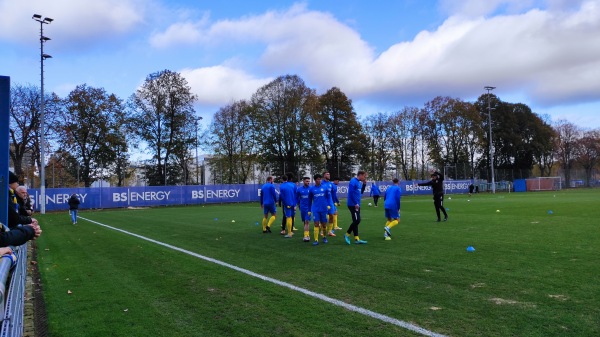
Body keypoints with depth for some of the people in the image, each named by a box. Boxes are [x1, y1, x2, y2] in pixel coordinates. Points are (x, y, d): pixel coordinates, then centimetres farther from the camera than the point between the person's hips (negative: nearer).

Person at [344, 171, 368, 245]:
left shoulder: (359, 182, 15)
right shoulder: (353, 181, -12)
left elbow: (361, 192, 24)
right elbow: (351, 192, -20)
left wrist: (364, 184, 11)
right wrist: (356, 203, -20)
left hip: (356, 205, 9)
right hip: (353, 205, -9)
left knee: (356, 221, 8)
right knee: (356, 221, -11)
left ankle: (356, 239, 10)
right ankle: (347, 234, 4)